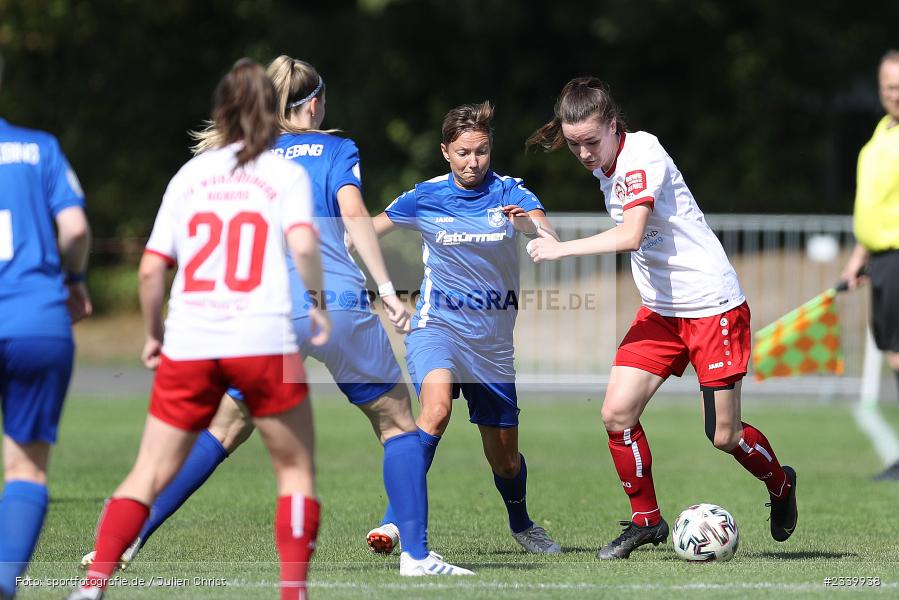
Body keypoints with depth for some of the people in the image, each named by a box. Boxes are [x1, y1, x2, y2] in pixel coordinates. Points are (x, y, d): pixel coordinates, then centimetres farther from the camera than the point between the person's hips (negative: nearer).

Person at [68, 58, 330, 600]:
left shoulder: (190, 175, 12)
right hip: (264, 341, -2)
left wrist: (153, 334, 20)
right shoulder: (287, 174, 4)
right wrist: (319, 305, -1)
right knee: (297, 471, 13)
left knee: (149, 476, 7)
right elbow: (303, 244, -15)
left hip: (189, 346, 3)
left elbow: (151, 269, 7)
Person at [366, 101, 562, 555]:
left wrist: (529, 223, -45)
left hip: (492, 339, 2)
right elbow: (367, 229, 12)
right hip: (437, 326, -2)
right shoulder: (425, 197, -2)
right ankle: (395, 521, -33)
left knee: (505, 458, 9)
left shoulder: (509, 193, -4)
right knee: (436, 408, -33)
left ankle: (521, 523, 40)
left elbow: (549, 235, -23)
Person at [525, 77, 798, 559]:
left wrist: (561, 249, -26)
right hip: (660, 310, 8)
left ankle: (781, 484, 30)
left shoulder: (641, 154, -20)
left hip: (713, 305, -8)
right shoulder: (606, 166, 6)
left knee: (723, 436, -1)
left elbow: (629, 236, -31)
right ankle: (645, 520, 8)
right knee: (617, 412, -8)